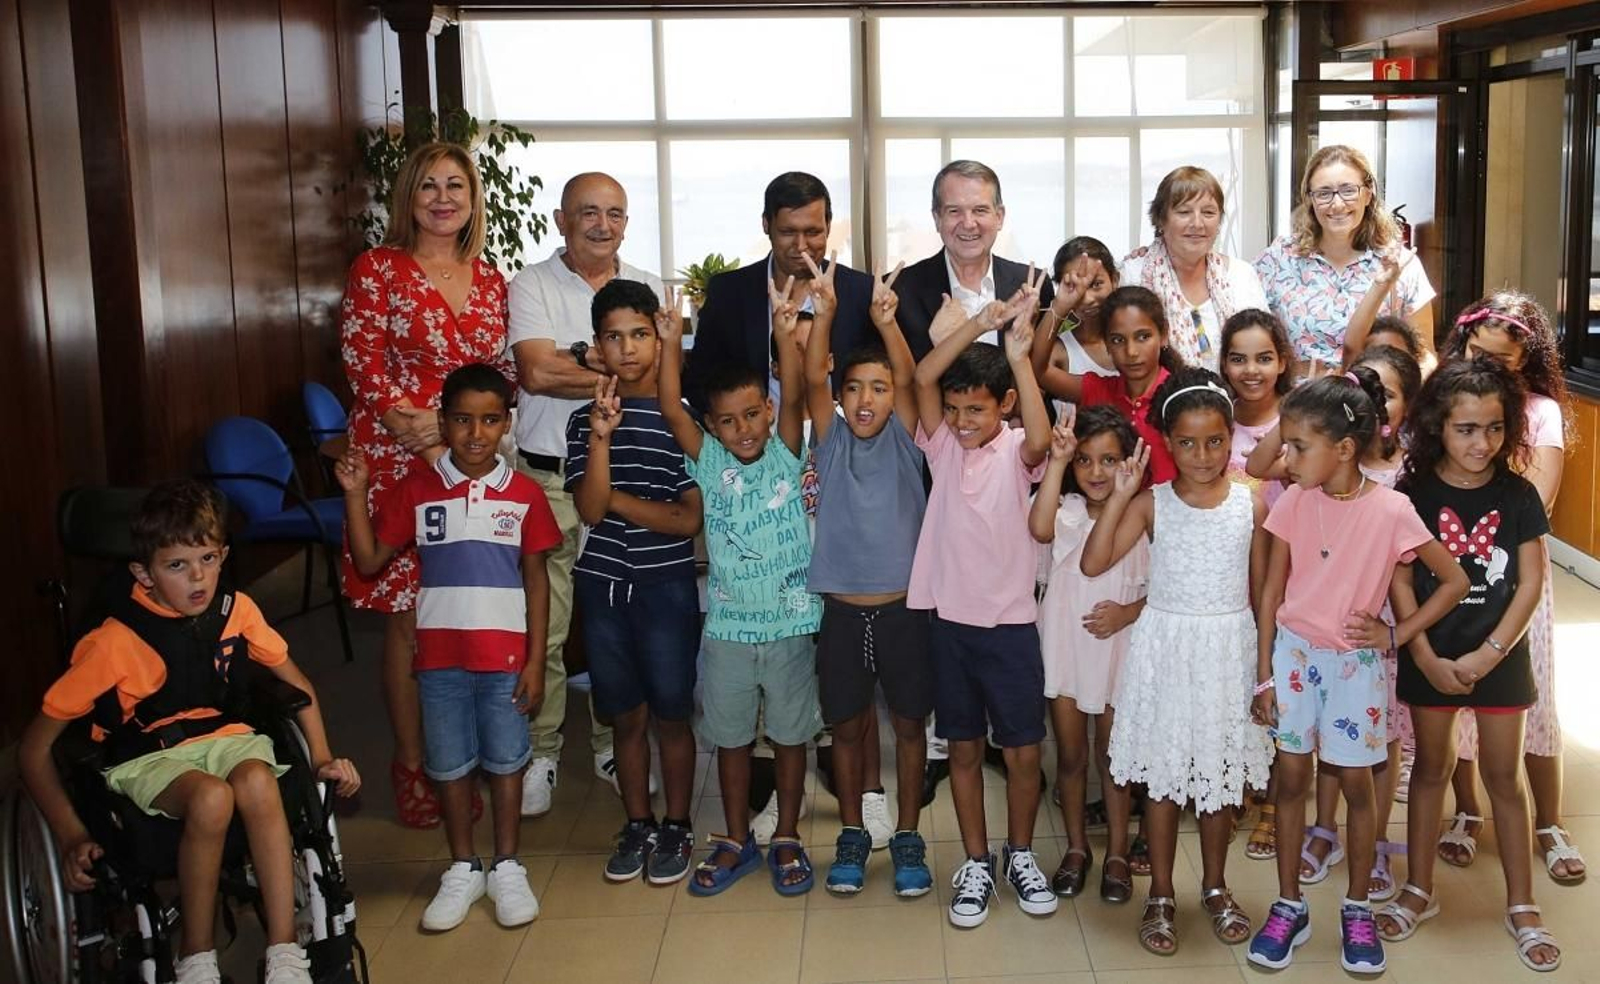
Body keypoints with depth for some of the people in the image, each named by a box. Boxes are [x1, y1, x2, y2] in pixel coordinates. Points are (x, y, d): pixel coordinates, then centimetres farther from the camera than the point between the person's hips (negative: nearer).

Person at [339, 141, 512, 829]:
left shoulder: (490, 279, 12)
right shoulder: (377, 270, -2)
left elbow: (504, 372, 13)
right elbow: (364, 366, -8)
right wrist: (420, 431, -18)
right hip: (398, 461, -4)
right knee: (406, 617, 2)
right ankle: (411, 765, 15)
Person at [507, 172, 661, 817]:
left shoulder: (647, 289, 12)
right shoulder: (532, 285, 3)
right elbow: (535, 372, -12)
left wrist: (578, 361, -13)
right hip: (549, 476, -2)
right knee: (543, 626, -2)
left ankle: (612, 744, 23)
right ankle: (539, 752, 11)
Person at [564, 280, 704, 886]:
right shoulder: (585, 420, 3)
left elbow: (689, 519, -10)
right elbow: (588, 509, -10)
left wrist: (616, 499, -9)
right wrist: (601, 436, -20)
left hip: (666, 586, -3)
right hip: (602, 586, 3)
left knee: (671, 715, 7)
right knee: (625, 716, 13)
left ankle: (677, 828, 24)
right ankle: (637, 825, 28)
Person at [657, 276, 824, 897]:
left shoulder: (785, 457, -4)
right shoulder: (708, 463, -1)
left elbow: (793, 399, -19)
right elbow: (671, 410, -12)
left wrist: (784, 333, -31)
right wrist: (672, 345, -20)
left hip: (789, 623, -1)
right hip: (727, 627, 2)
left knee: (790, 734, 10)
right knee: (730, 736, 12)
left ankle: (787, 839, 25)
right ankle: (736, 840, 28)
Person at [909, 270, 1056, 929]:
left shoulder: (1015, 453, -4)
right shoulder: (942, 445, 0)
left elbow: (1041, 439, -29)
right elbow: (923, 377, -16)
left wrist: (1018, 354, -36)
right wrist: (980, 323, -26)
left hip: (1010, 621, -2)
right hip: (949, 619, 2)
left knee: (1023, 751, 7)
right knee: (964, 748, 12)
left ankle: (1020, 855, 28)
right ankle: (975, 863, 26)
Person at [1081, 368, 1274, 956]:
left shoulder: (1252, 505, -2)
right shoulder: (1152, 504, -6)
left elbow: (1262, 590, 4)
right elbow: (1092, 564, -14)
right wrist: (1119, 495, -19)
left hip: (1229, 650, 1)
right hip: (1167, 648, -1)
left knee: (1220, 771, 12)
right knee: (1163, 773, 7)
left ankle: (1214, 885, 31)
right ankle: (1161, 895, 20)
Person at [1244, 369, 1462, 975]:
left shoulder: (1390, 510, -15)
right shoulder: (1294, 501, -7)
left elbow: (1455, 582, -5)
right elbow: (1271, 591, 0)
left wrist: (1396, 634, -8)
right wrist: (1264, 676, 0)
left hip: (1356, 663, -2)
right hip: (1295, 654, 2)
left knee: (1356, 783, 7)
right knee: (1291, 776, 7)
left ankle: (1357, 910, 26)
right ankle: (1289, 907, 21)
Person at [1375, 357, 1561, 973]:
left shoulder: (1518, 496, -5)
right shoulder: (1414, 494, -8)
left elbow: (1530, 583, -5)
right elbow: (1401, 582, -8)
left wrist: (1488, 654, -13)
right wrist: (1427, 659, -13)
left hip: (1499, 656, 0)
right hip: (1431, 657, 0)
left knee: (1504, 777, 9)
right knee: (1431, 767, 14)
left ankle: (1522, 906, 22)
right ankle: (1419, 891, 27)